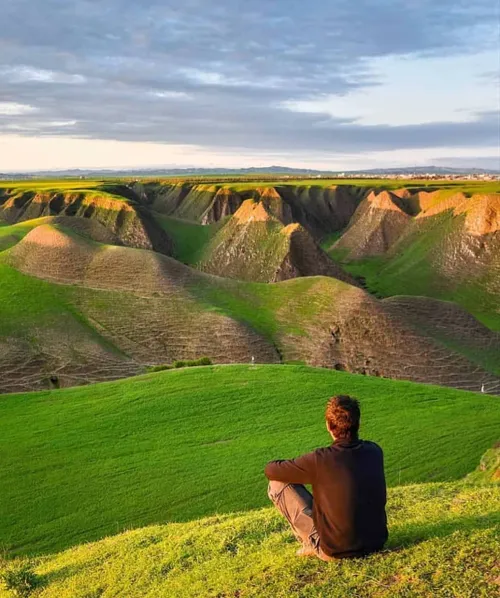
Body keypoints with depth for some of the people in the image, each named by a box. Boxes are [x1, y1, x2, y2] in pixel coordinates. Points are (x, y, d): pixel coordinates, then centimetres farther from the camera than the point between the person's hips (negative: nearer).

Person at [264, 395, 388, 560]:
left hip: (337, 551, -6)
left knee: (277, 484, -1)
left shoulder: (320, 460, -21)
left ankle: (313, 544, 4)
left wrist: (295, 467, 14)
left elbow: (270, 470, -7)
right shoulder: (375, 451, -5)